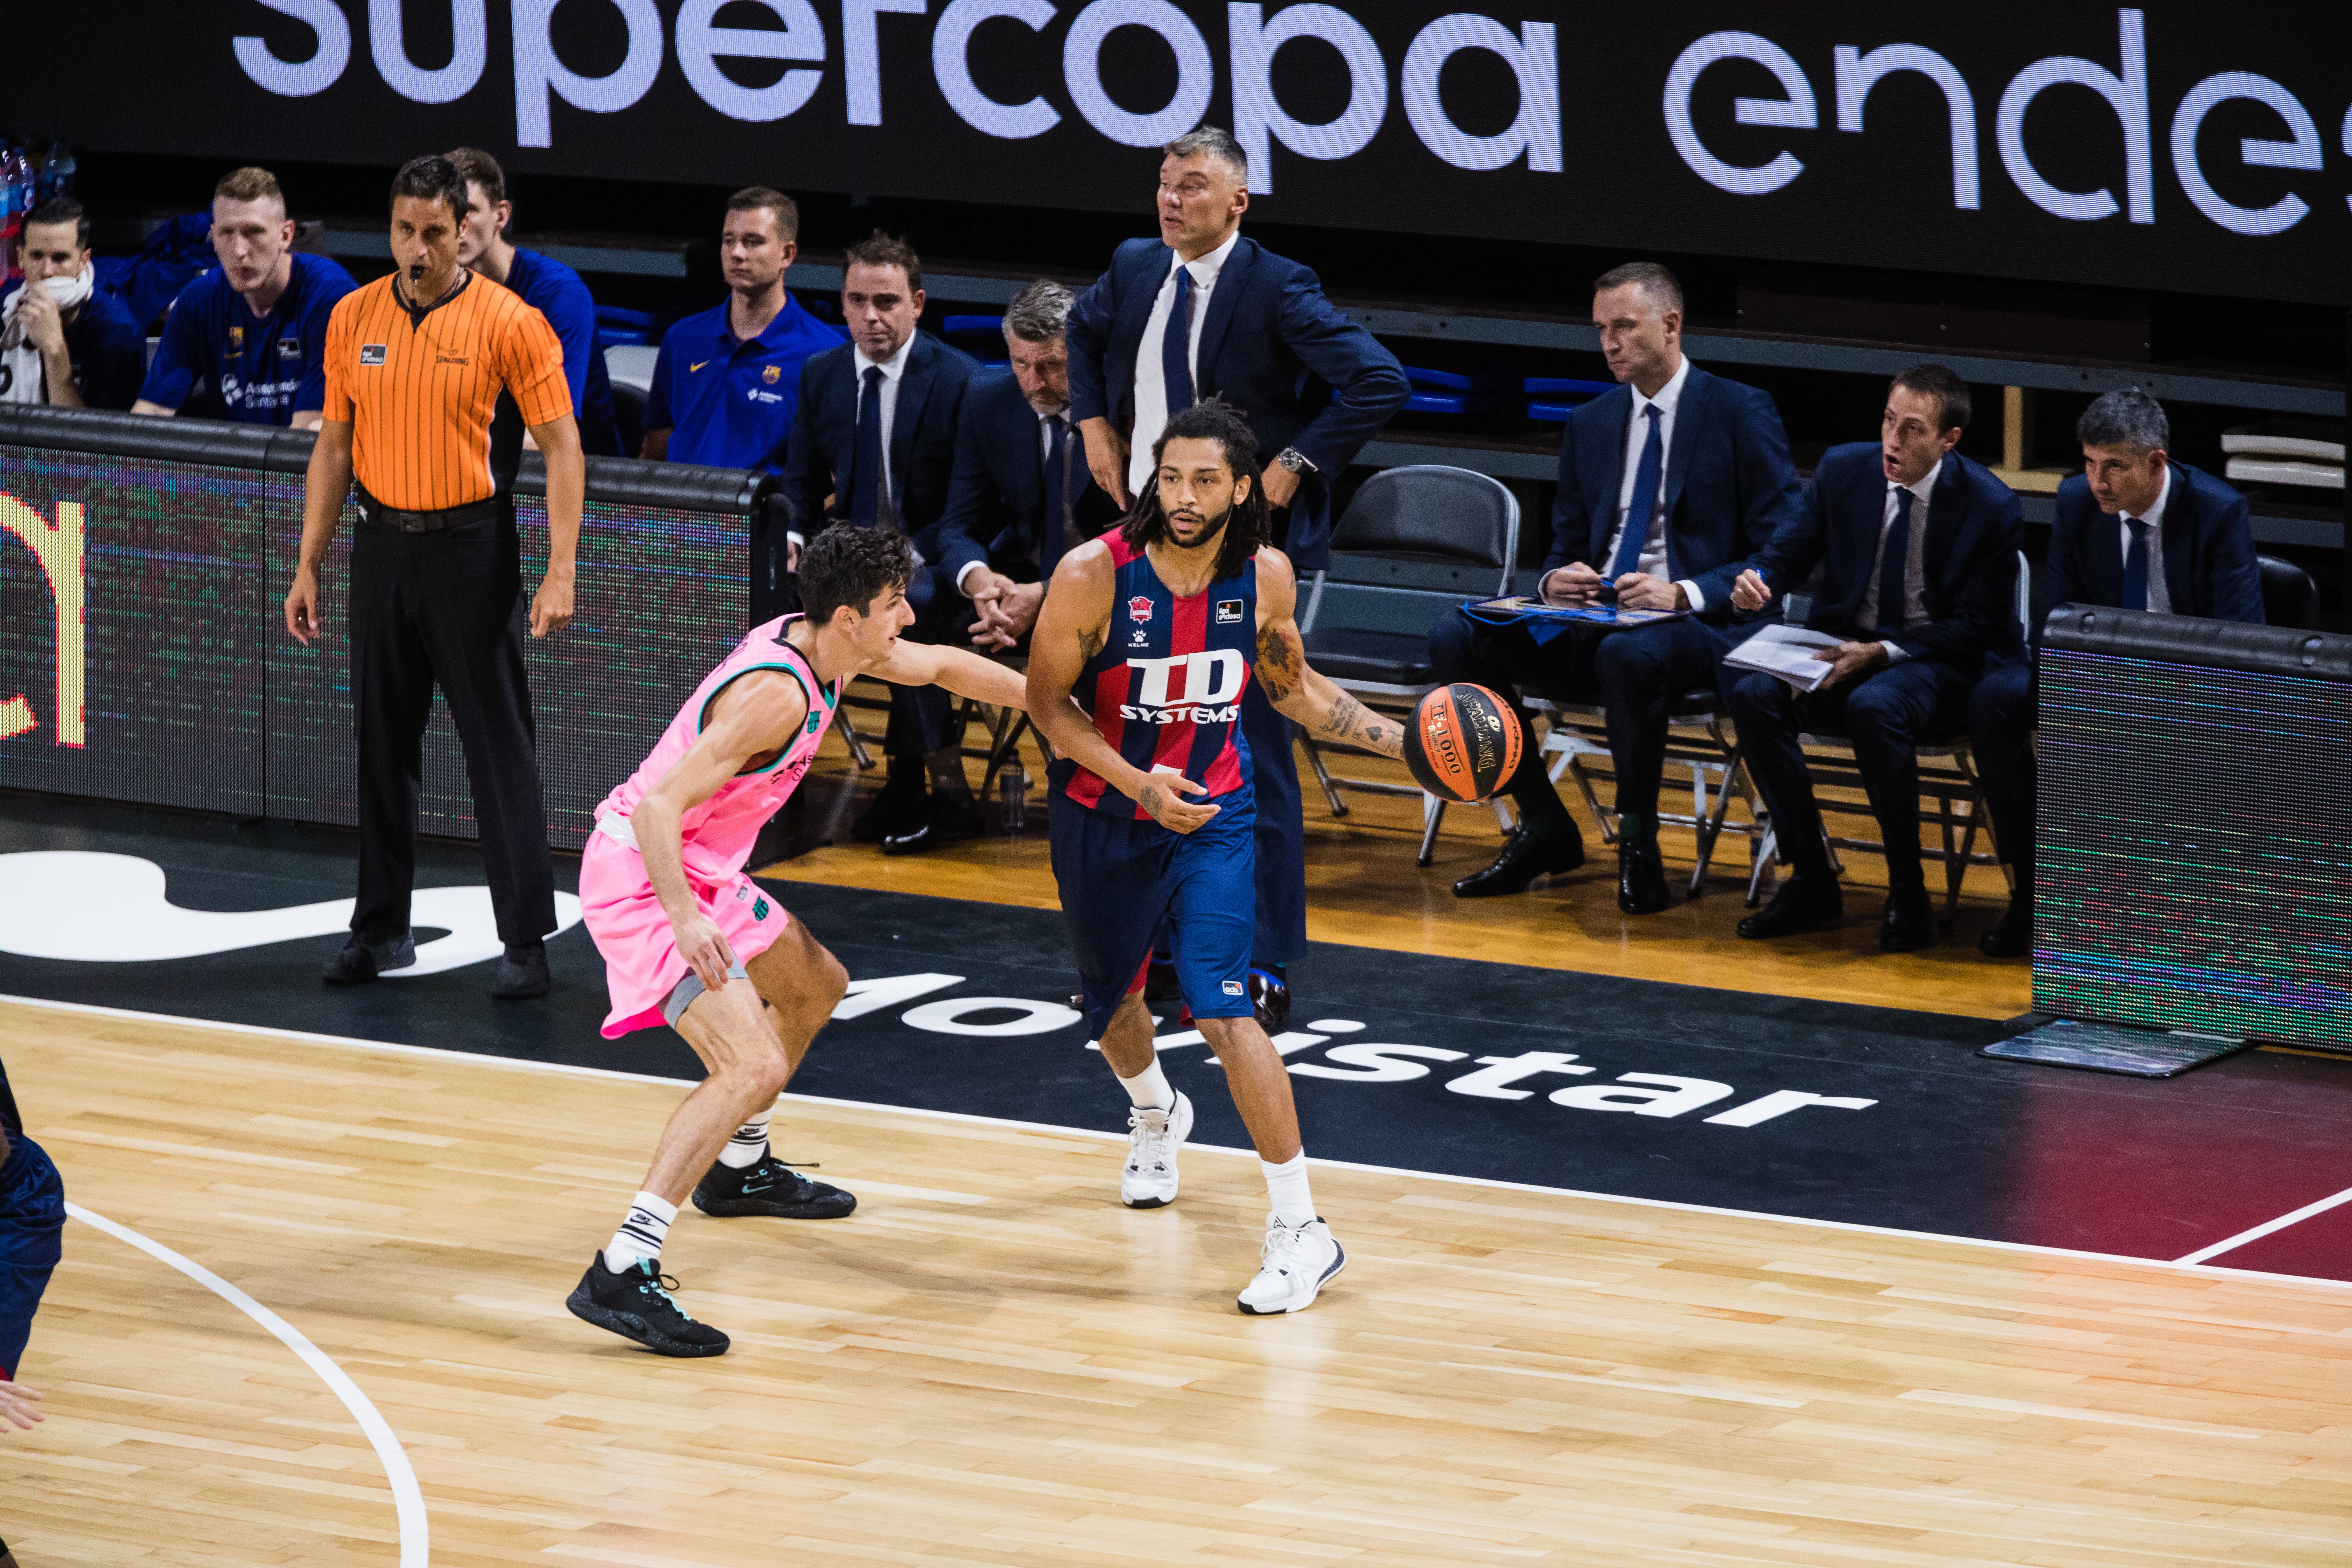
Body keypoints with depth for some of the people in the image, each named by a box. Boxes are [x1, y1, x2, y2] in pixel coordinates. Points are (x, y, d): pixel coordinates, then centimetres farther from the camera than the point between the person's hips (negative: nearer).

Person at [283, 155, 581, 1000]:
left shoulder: (510, 321, -9)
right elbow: (335, 445, 11)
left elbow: (560, 445, -8)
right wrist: (308, 566, 8)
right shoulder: (354, 318, 5)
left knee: (500, 747, -3)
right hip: (383, 549, 4)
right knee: (384, 745, 10)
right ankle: (382, 928, 19)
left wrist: (561, 572, -16)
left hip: (472, 550, -4)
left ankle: (526, 939, 1)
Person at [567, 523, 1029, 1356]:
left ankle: (738, 1168, 51)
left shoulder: (821, 637, 1)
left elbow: (940, 665, 22)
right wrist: (684, 918, -45)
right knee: (753, 1065, -25)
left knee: (816, 989, 30)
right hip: (644, 877, -10)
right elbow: (660, 806, -32)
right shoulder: (776, 694, -27)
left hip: (700, 872, 10)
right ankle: (621, 1274, -31)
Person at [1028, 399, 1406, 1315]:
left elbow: (1291, 687, 7)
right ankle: (1155, 1117, 57)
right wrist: (1137, 782, -24)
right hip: (1101, 814, 1)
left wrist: (1403, 741, -2)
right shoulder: (1095, 575, -22)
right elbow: (1047, 699, -12)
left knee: (1224, 1011, -15)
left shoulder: (1265, 577, -12)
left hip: (1213, 813, -1)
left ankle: (1300, 1229, -11)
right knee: (1112, 996, 21)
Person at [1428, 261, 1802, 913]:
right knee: (1457, 639, -17)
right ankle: (1544, 828, -6)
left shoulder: (1741, 413, 0)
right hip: (1592, 614, 6)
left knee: (1629, 655, -41)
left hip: (1698, 622, -6)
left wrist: (1686, 593, -19)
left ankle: (1638, 846, -22)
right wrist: (1556, 579, -3)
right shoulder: (1590, 425, 18)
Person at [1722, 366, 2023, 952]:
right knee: (1754, 694, -25)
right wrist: (1756, 582, -16)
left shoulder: (1991, 507, -11)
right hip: (1843, 649, 5)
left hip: (1936, 665, -5)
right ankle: (1810, 881, -14)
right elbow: (1789, 553, 10)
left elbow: (1975, 628, -10)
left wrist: (1881, 654, -22)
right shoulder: (1843, 470, 1)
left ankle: (1907, 892, -21)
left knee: (1875, 707, -38)